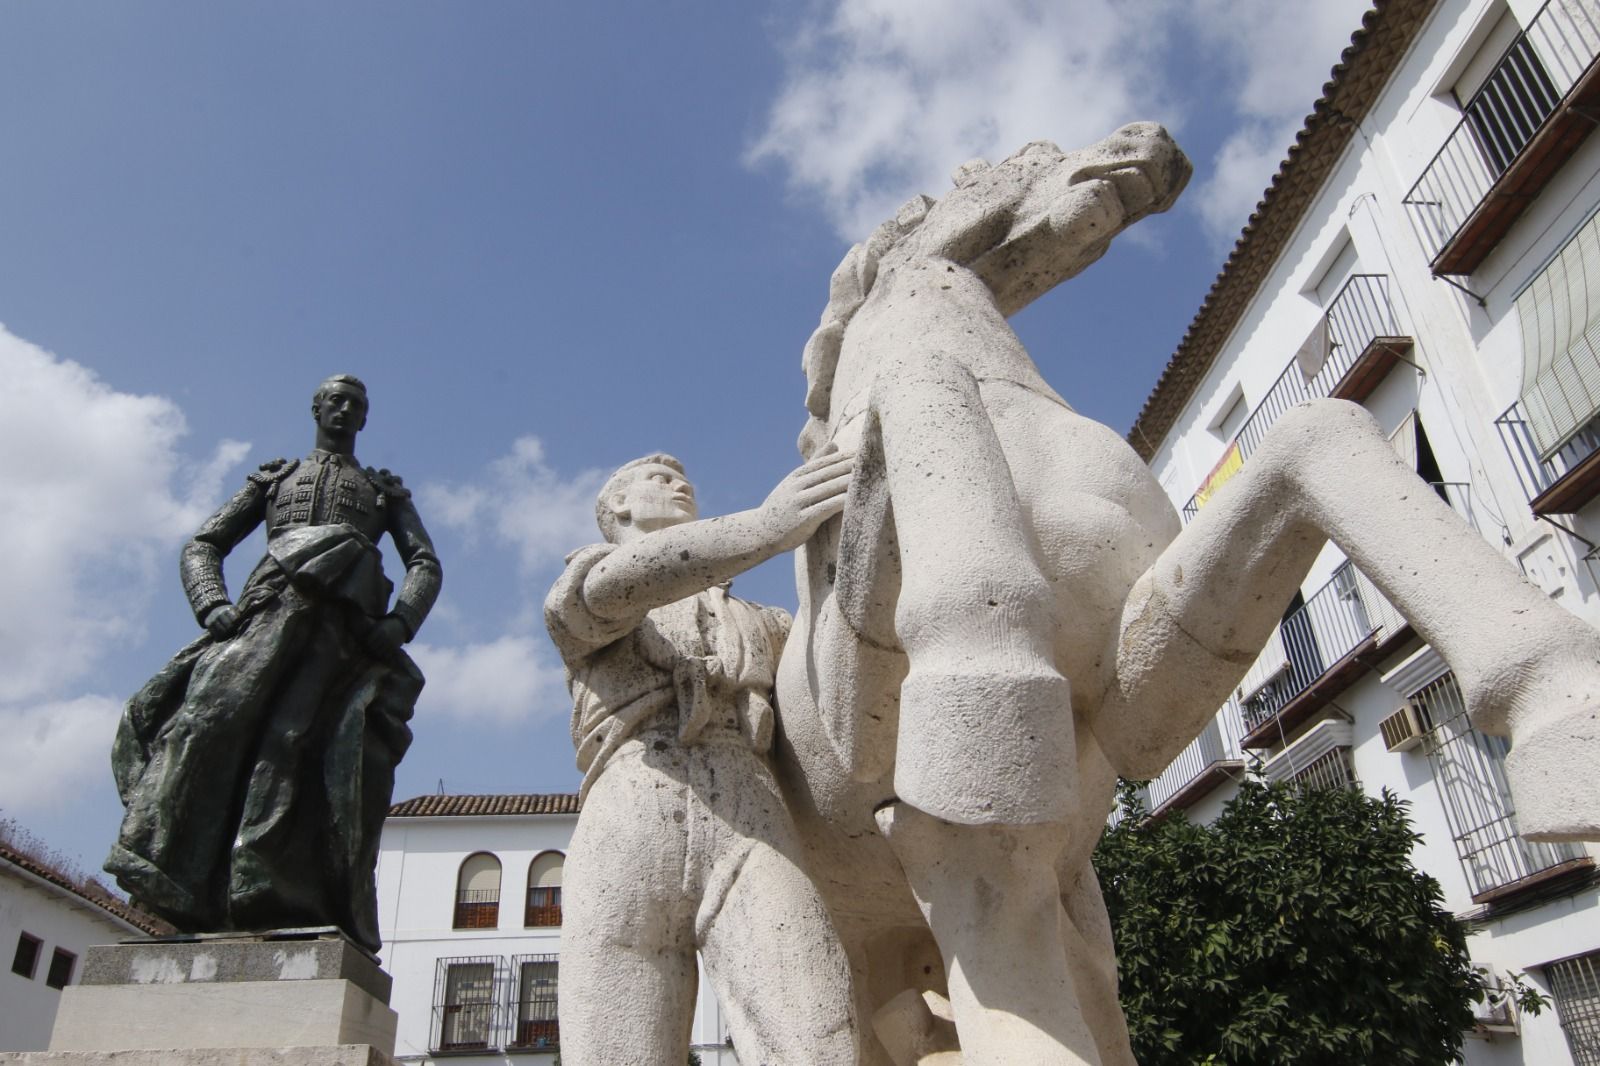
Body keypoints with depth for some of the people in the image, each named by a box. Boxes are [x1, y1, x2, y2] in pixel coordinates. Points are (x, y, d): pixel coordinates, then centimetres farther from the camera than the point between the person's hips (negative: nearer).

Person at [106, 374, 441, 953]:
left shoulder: (387, 491, 30)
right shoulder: (273, 477, 33)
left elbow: (425, 565, 15)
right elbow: (203, 545, 23)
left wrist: (400, 623, -6)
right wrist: (212, 604, 0)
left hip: (348, 627, -1)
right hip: (267, 609, 1)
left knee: (294, 738, -22)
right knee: (213, 715, -24)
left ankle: (275, 900, -30)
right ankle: (181, 890, -29)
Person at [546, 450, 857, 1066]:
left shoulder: (758, 624, 40)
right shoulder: (572, 602, 25)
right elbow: (608, 585, -2)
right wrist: (765, 527, -15)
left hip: (751, 840, 2)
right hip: (624, 844, -2)